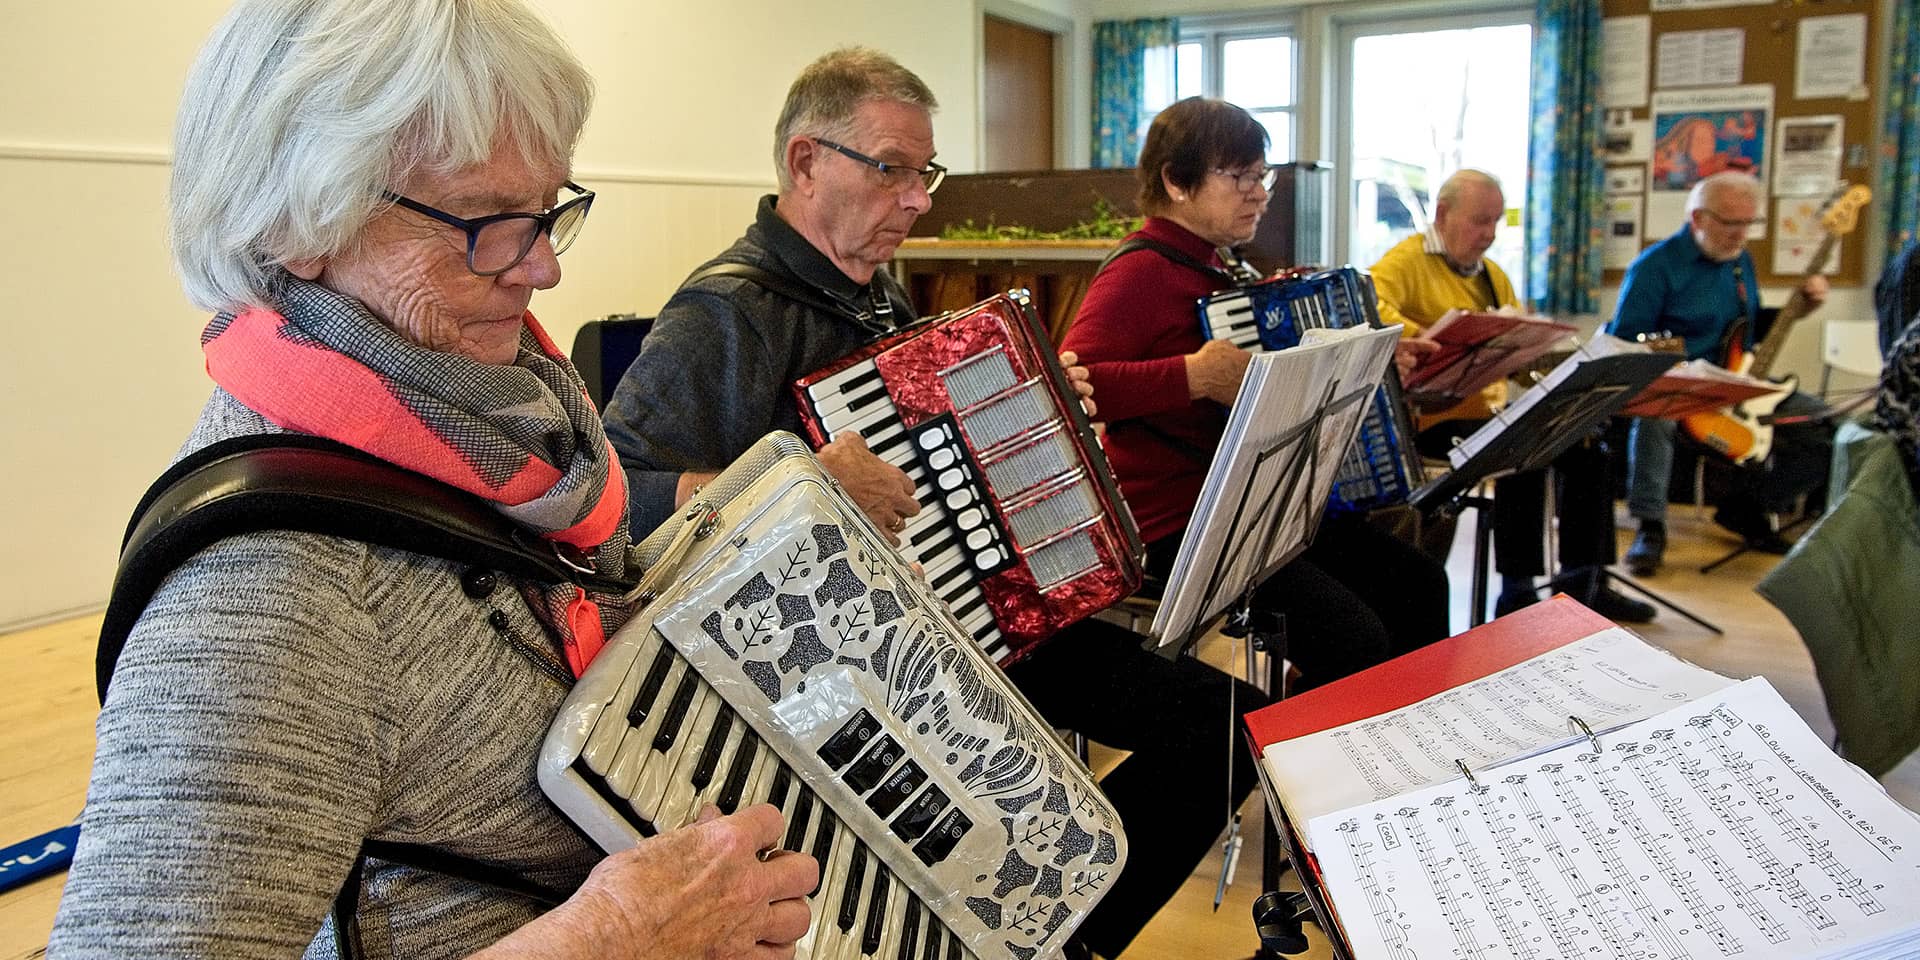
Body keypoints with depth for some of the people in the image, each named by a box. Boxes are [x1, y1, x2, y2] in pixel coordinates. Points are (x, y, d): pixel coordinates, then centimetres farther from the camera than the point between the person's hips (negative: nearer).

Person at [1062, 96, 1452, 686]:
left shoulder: (1220, 270, 16)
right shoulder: (1140, 273, -15)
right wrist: (1195, 376, -32)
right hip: (1175, 525, -10)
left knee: (1417, 581, 8)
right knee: (1353, 636, -20)